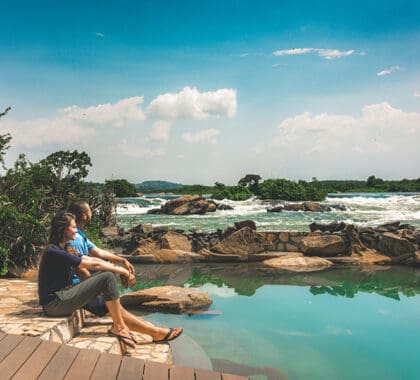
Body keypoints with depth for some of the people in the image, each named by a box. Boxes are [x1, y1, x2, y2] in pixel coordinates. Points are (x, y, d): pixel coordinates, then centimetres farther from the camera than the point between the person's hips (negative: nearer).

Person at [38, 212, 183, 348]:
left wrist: (116, 267, 4)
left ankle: (154, 331, 2)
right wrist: (118, 270, -5)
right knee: (107, 277, -17)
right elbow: (93, 265, -16)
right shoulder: (54, 252, -17)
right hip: (54, 303, -10)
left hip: (62, 296, 10)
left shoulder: (61, 250, 16)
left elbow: (91, 259, 15)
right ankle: (118, 327, -7)